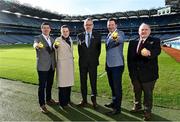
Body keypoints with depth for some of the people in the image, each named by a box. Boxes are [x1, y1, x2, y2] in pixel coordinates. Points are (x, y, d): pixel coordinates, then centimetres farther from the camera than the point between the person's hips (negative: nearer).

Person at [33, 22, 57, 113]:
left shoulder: (52, 39, 12)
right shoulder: (38, 38, -6)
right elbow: (35, 44, -29)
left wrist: (55, 63, 5)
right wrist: (37, 46, -51)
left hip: (51, 66, 6)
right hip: (42, 66, -6)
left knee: (50, 84, 16)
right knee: (42, 86, 0)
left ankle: (48, 99, 33)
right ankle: (42, 104, 10)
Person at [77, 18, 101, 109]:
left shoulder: (97, 36, 3)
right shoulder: (80, 36, 6)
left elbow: (98, 49, 7)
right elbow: (79, 49, 10)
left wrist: (95, 59, 3)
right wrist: (82, 58, 6)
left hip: (93, 63, -1)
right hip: (83, 63, 2)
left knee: (93, 82, 3)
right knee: (83, 81, 8)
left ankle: (94, 100, 18)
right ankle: (84, 99, 20)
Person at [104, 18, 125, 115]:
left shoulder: (120, 33, -10)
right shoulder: (108, 36, 15)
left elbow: (121, 40, -34)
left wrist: (116, 38, -58)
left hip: (117, 65, -8)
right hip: (109, 65, 8)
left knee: (117, 86, -3)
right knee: (112, 85, 18)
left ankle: (117, 108, 8)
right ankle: (114, 102, 35)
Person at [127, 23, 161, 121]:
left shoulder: (155, 41, -3)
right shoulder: (133, 42, 7)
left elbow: (157, 51, -24)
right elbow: (129, 57, 7)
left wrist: (149, 53, -47)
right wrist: (131, 70, 1)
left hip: (148, 73, -4)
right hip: (135, 73, 4)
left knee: (148, 93, 8)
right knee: (136, 91, 20)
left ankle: (147, 111, 27)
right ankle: (137, 106, 43)